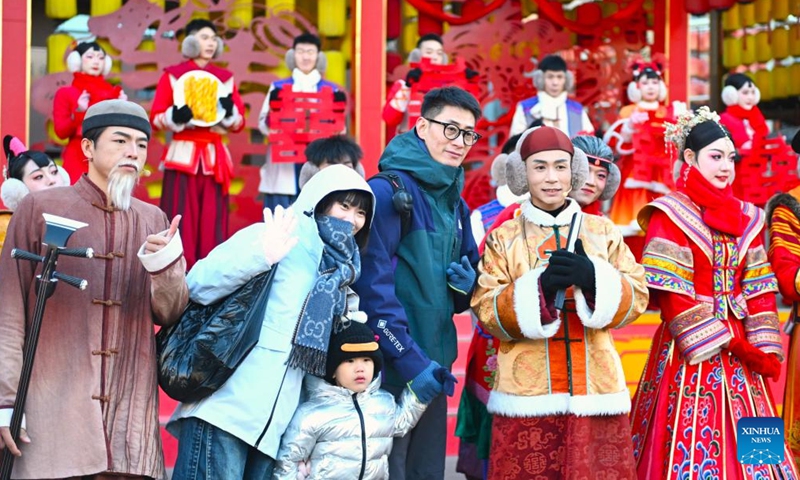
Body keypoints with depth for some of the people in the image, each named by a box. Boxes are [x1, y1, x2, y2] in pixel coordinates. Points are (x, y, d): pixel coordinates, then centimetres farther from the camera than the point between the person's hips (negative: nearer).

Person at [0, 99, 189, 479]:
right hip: (53, 412, -3)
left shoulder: (153, 221, 13)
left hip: (130, 413, 3)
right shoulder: (40, 209, 3)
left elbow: (170, 314, 8)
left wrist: (165, 265, -12)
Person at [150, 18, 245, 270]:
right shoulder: (172, 75, 3)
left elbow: (240, 122, 11)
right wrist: (175, 116, -19)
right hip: (183, 155, -3)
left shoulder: (225, 77, 12)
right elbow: (155, 118, 0)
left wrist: (230, 111, -9)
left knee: (213, 220, 0)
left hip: (215, 156, 3)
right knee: (182, 220, -7)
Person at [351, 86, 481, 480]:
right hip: (389, 368, -8)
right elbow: (373, 288, -17)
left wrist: (467, 285, -2)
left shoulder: (455, 203, 14)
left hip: (434, 367, 8)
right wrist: (409, 360, -19)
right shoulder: (388, 191, -11)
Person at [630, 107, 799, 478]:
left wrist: (764, 350, -4)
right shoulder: (670, 215, -5)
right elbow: (671, 295, -12)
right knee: (694, 444, -5)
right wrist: (725, 342, -14)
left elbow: (759, 293, 9)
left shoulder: (746, 218, 13)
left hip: (740, 352, 6)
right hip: (690, 351, -5)